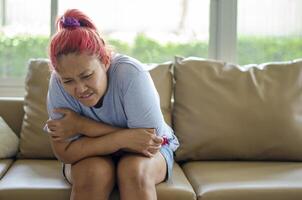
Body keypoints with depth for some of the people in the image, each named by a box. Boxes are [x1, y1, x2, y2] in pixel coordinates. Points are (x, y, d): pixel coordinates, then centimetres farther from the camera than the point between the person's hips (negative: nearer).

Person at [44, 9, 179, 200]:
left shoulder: (131, 73, -30)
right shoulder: (59, 83, -24)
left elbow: (148, 138, -30)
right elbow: (64, 152, -24)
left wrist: (82, 126, -29)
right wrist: (123, 138, -36)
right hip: (90, 156, 1)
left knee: (134, 170, -34)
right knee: (95, 171, -32)